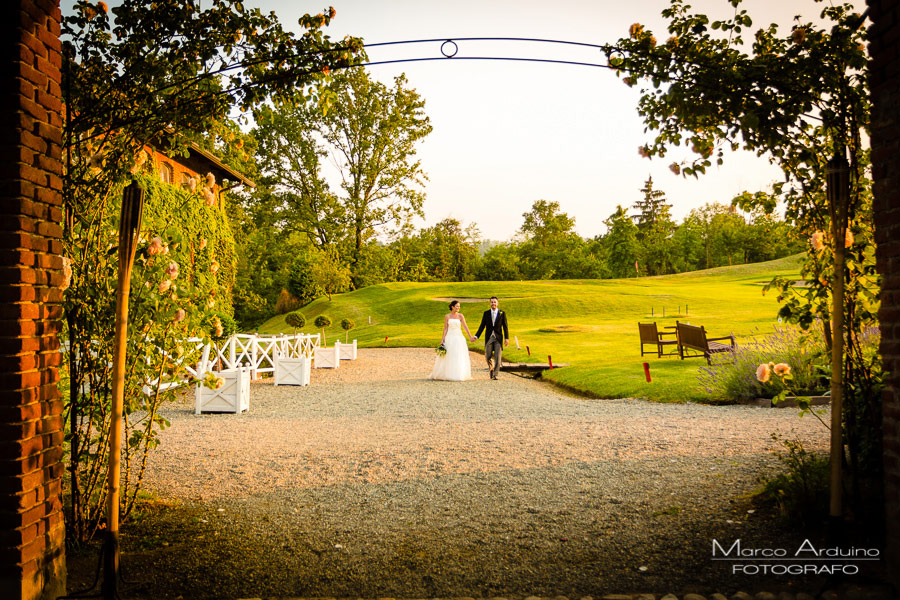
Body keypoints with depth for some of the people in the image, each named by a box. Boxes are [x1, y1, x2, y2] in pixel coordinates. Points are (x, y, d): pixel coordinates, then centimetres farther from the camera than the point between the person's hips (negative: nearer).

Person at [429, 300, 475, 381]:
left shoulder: (460, 316, 1)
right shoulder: (447, 316, 3)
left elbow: (465, 327, -6)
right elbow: (445, 329, 4)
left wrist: (470, 337, -16)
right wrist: (442, 340, -2)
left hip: (459, 338, 0)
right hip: (449, 338, 0)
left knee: (460, 357, -2)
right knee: (448, 358, 2)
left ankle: (459, 375, 6)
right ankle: (447, 375, 12)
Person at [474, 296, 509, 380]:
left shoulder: (502, 313, 1)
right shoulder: (486, 313, 4)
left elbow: (505, 327, 1)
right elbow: (482, 326, 6)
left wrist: (507, 338, -7)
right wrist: (476, 336, -3)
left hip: (498, 338, -1)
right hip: (489, 338, 1)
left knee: (498, 356, -9)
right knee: (488, 357, 2)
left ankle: (495, 375, -5)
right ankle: (491, 368, 32)